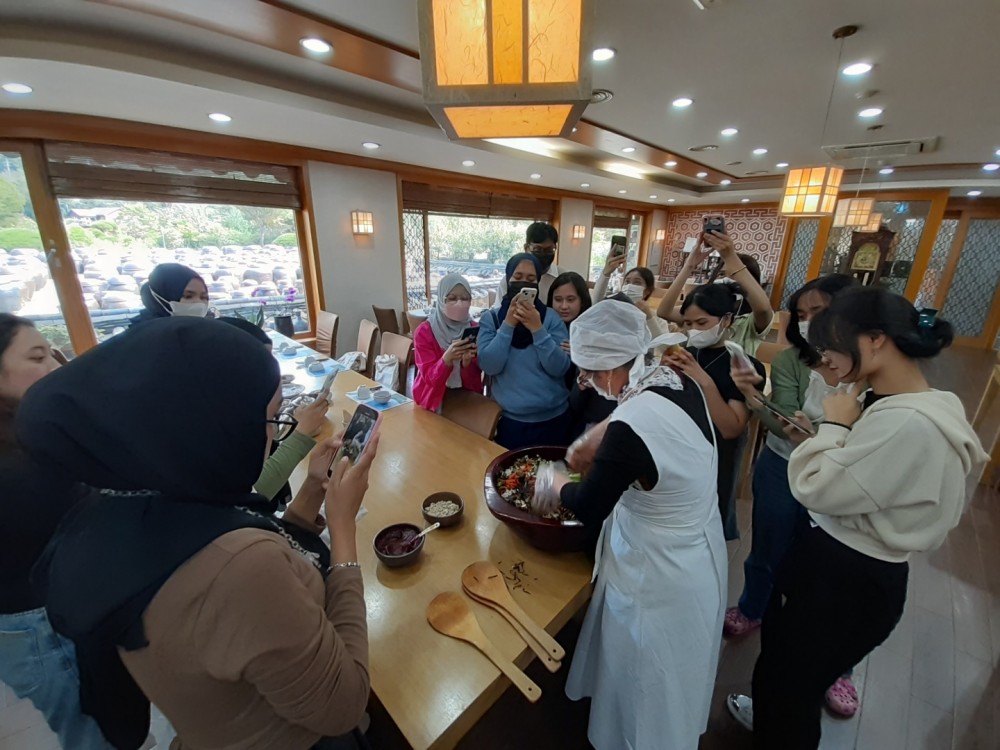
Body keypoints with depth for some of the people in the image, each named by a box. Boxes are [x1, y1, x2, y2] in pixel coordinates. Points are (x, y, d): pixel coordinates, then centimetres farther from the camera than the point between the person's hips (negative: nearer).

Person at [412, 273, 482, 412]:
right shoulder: (424, 332, -7)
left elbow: (475, 380, -4)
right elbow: (430, 378, -13)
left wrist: (467, 363, -23)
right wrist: (447, 358, -29)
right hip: (432, 401, -1)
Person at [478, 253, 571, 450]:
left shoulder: (551, 317, -2)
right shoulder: (490, 318, -1)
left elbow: (559, 368, -12)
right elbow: (489, 366, -14)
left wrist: (537, 329, -22)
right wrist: (508, 324, -19)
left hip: (553, 417, 1)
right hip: (510, 419, -1)